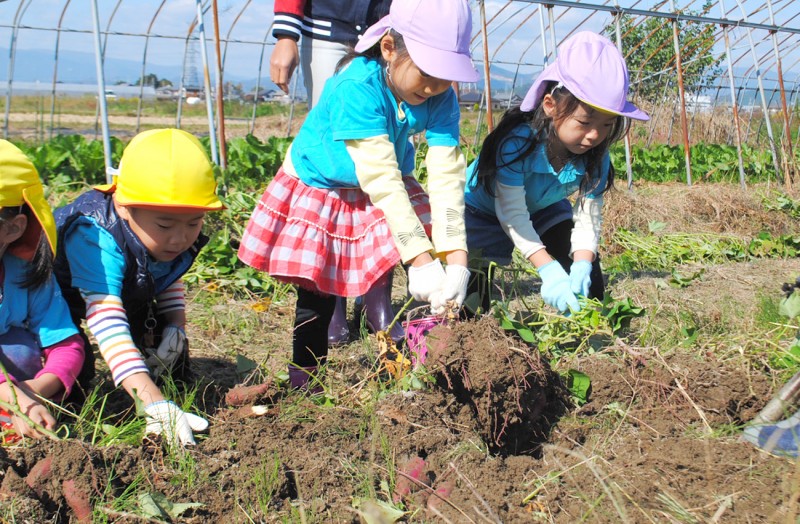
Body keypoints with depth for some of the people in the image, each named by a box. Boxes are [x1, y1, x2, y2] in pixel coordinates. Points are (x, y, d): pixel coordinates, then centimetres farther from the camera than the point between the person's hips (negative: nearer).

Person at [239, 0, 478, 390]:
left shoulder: (441, 99, -21)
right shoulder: (357, 87, -36)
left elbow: (446, 176, -27)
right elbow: (381, 180, -40)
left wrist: (455, 260, -37)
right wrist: (419, 259, -44)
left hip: (388, 189, 5)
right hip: (316, 187, -4)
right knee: (318, 291, -8)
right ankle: (306, 373, 16)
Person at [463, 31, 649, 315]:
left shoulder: (595, 157, -23)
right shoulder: (518, 142, -39)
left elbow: (588, 217, -20)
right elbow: (512, 214, -38)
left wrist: (581, 264, -40)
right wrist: (548, 269, -47)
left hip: (542, 209, 5)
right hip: (483, 209, -4)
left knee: (586, 266, -12)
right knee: (472, 309, -10)